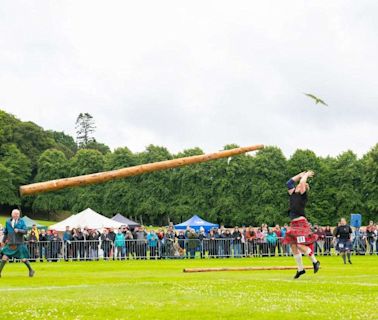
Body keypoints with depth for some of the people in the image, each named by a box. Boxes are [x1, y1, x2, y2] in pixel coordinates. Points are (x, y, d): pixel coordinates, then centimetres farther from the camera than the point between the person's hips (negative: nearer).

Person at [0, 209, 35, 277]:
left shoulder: (21, 221, -1)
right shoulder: (8, 222, 6)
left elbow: (25, 231, -7)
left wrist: (18, 230, -23)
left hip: (19, 244, -2)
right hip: (10, 244, 2)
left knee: (23, 259, -1)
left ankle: (31, 270, 18)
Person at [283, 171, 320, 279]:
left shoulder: (303, 195, -3)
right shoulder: (293, 194, 15)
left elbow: (302, 183, -13)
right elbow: (288, 183, 20)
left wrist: (306, 175, 5)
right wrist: (300, 175, 23)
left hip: (301, 223, -8)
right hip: (294, 224, 8)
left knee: (301, 245, -14)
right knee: (293, 246, 5)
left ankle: (315, 262, 4)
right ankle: (300, 269, 14)